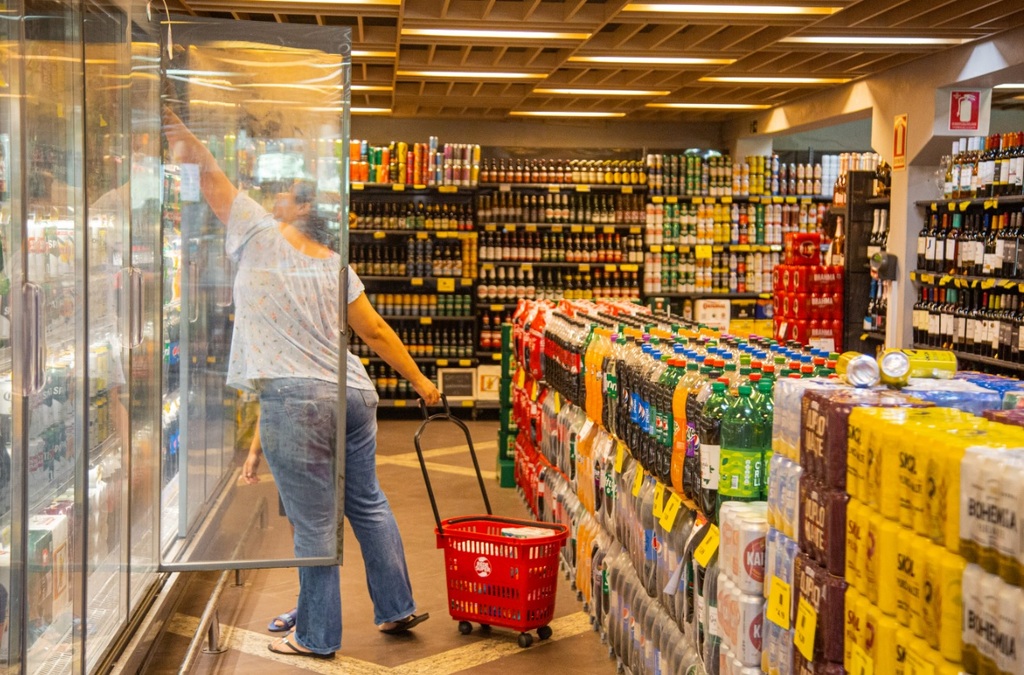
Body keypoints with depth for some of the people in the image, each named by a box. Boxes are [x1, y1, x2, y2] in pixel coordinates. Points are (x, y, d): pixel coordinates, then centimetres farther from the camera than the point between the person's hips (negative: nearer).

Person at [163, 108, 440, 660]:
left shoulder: (262, 237, -4)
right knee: (368, 505, 18)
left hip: (296, 402, -7)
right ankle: (397, 609, 29)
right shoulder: (335, 265, 11)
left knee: (314, 524, 1)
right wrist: (419, 381, 18)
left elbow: (213, 180, -1)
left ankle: (317, 637, 13)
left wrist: (185, 141, 7)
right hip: (353, 394, 7)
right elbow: (375, 331, 11)